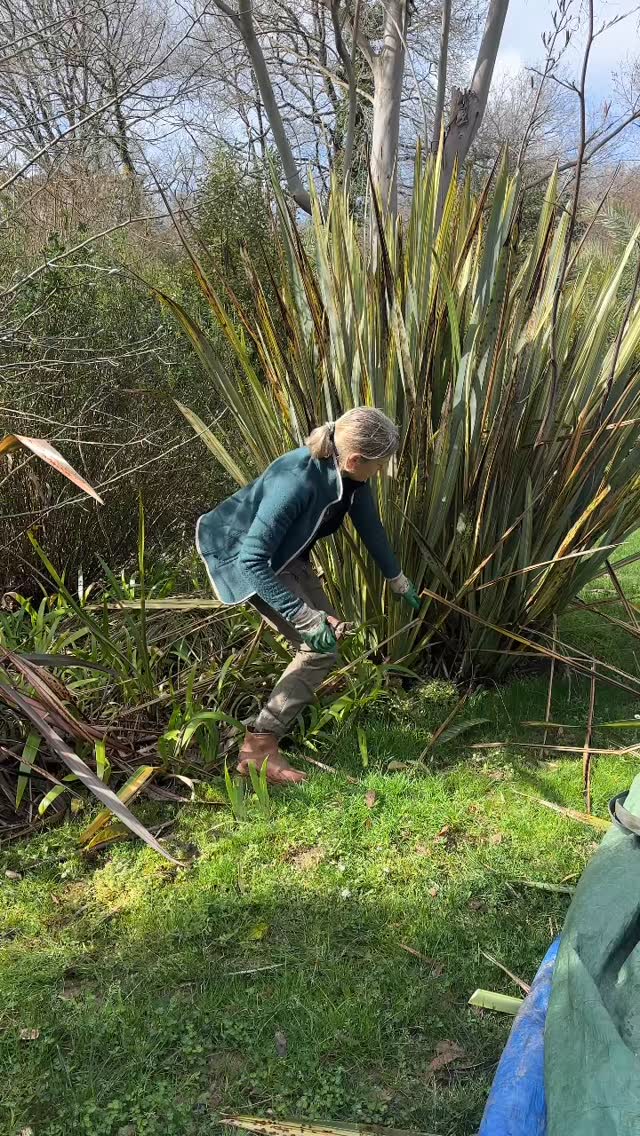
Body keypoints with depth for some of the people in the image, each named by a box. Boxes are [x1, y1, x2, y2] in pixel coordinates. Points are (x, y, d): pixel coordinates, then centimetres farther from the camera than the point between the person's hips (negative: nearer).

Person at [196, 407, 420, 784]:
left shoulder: (349, 474, -12)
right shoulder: (297, 482, -38)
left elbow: (369, 523, 7)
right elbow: (252, 560, -37)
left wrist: (398, 579, 21)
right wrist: (305, 617, -38)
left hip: (286, 556, 8)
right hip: (245, 557, -8)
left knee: (328, 631, 17)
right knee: (321, 649, -15)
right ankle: (258, 749, -10)